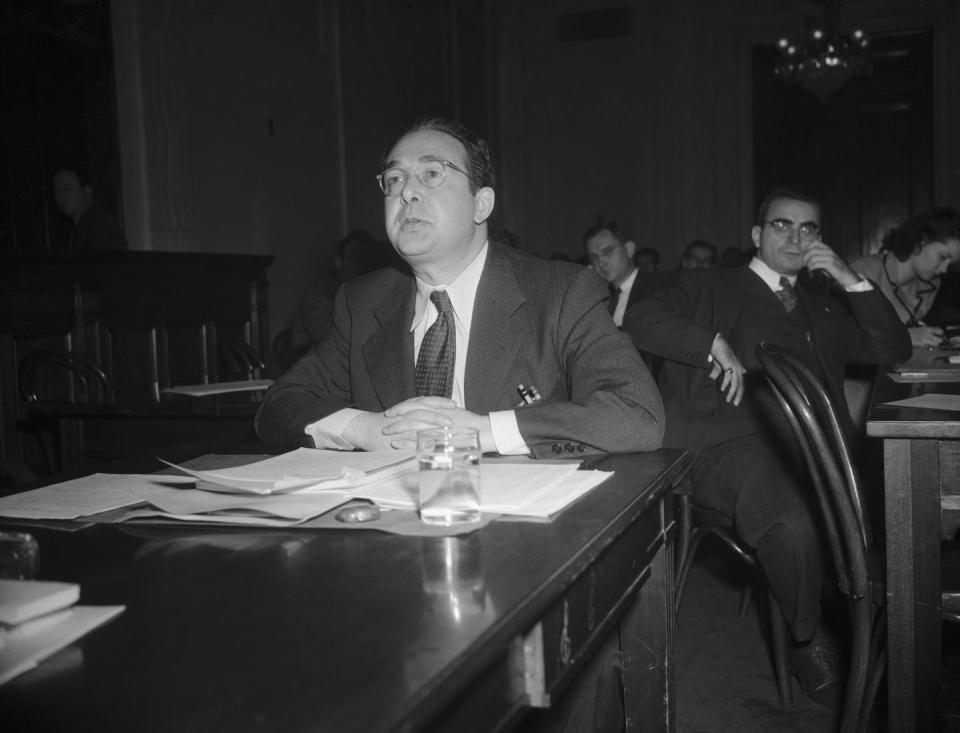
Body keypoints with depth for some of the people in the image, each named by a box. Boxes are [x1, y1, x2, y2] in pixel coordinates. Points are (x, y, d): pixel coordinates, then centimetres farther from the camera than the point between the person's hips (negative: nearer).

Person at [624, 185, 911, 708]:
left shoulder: (827, 303, 31)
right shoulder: (709, 288, 17)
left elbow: (894, 350, 23)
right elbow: (639, 320, 3)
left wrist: (851, 281, 12)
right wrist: (714, 343, -10)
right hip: (735, 443, -4)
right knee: (790, 527, -35)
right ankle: (809, 644, -8)